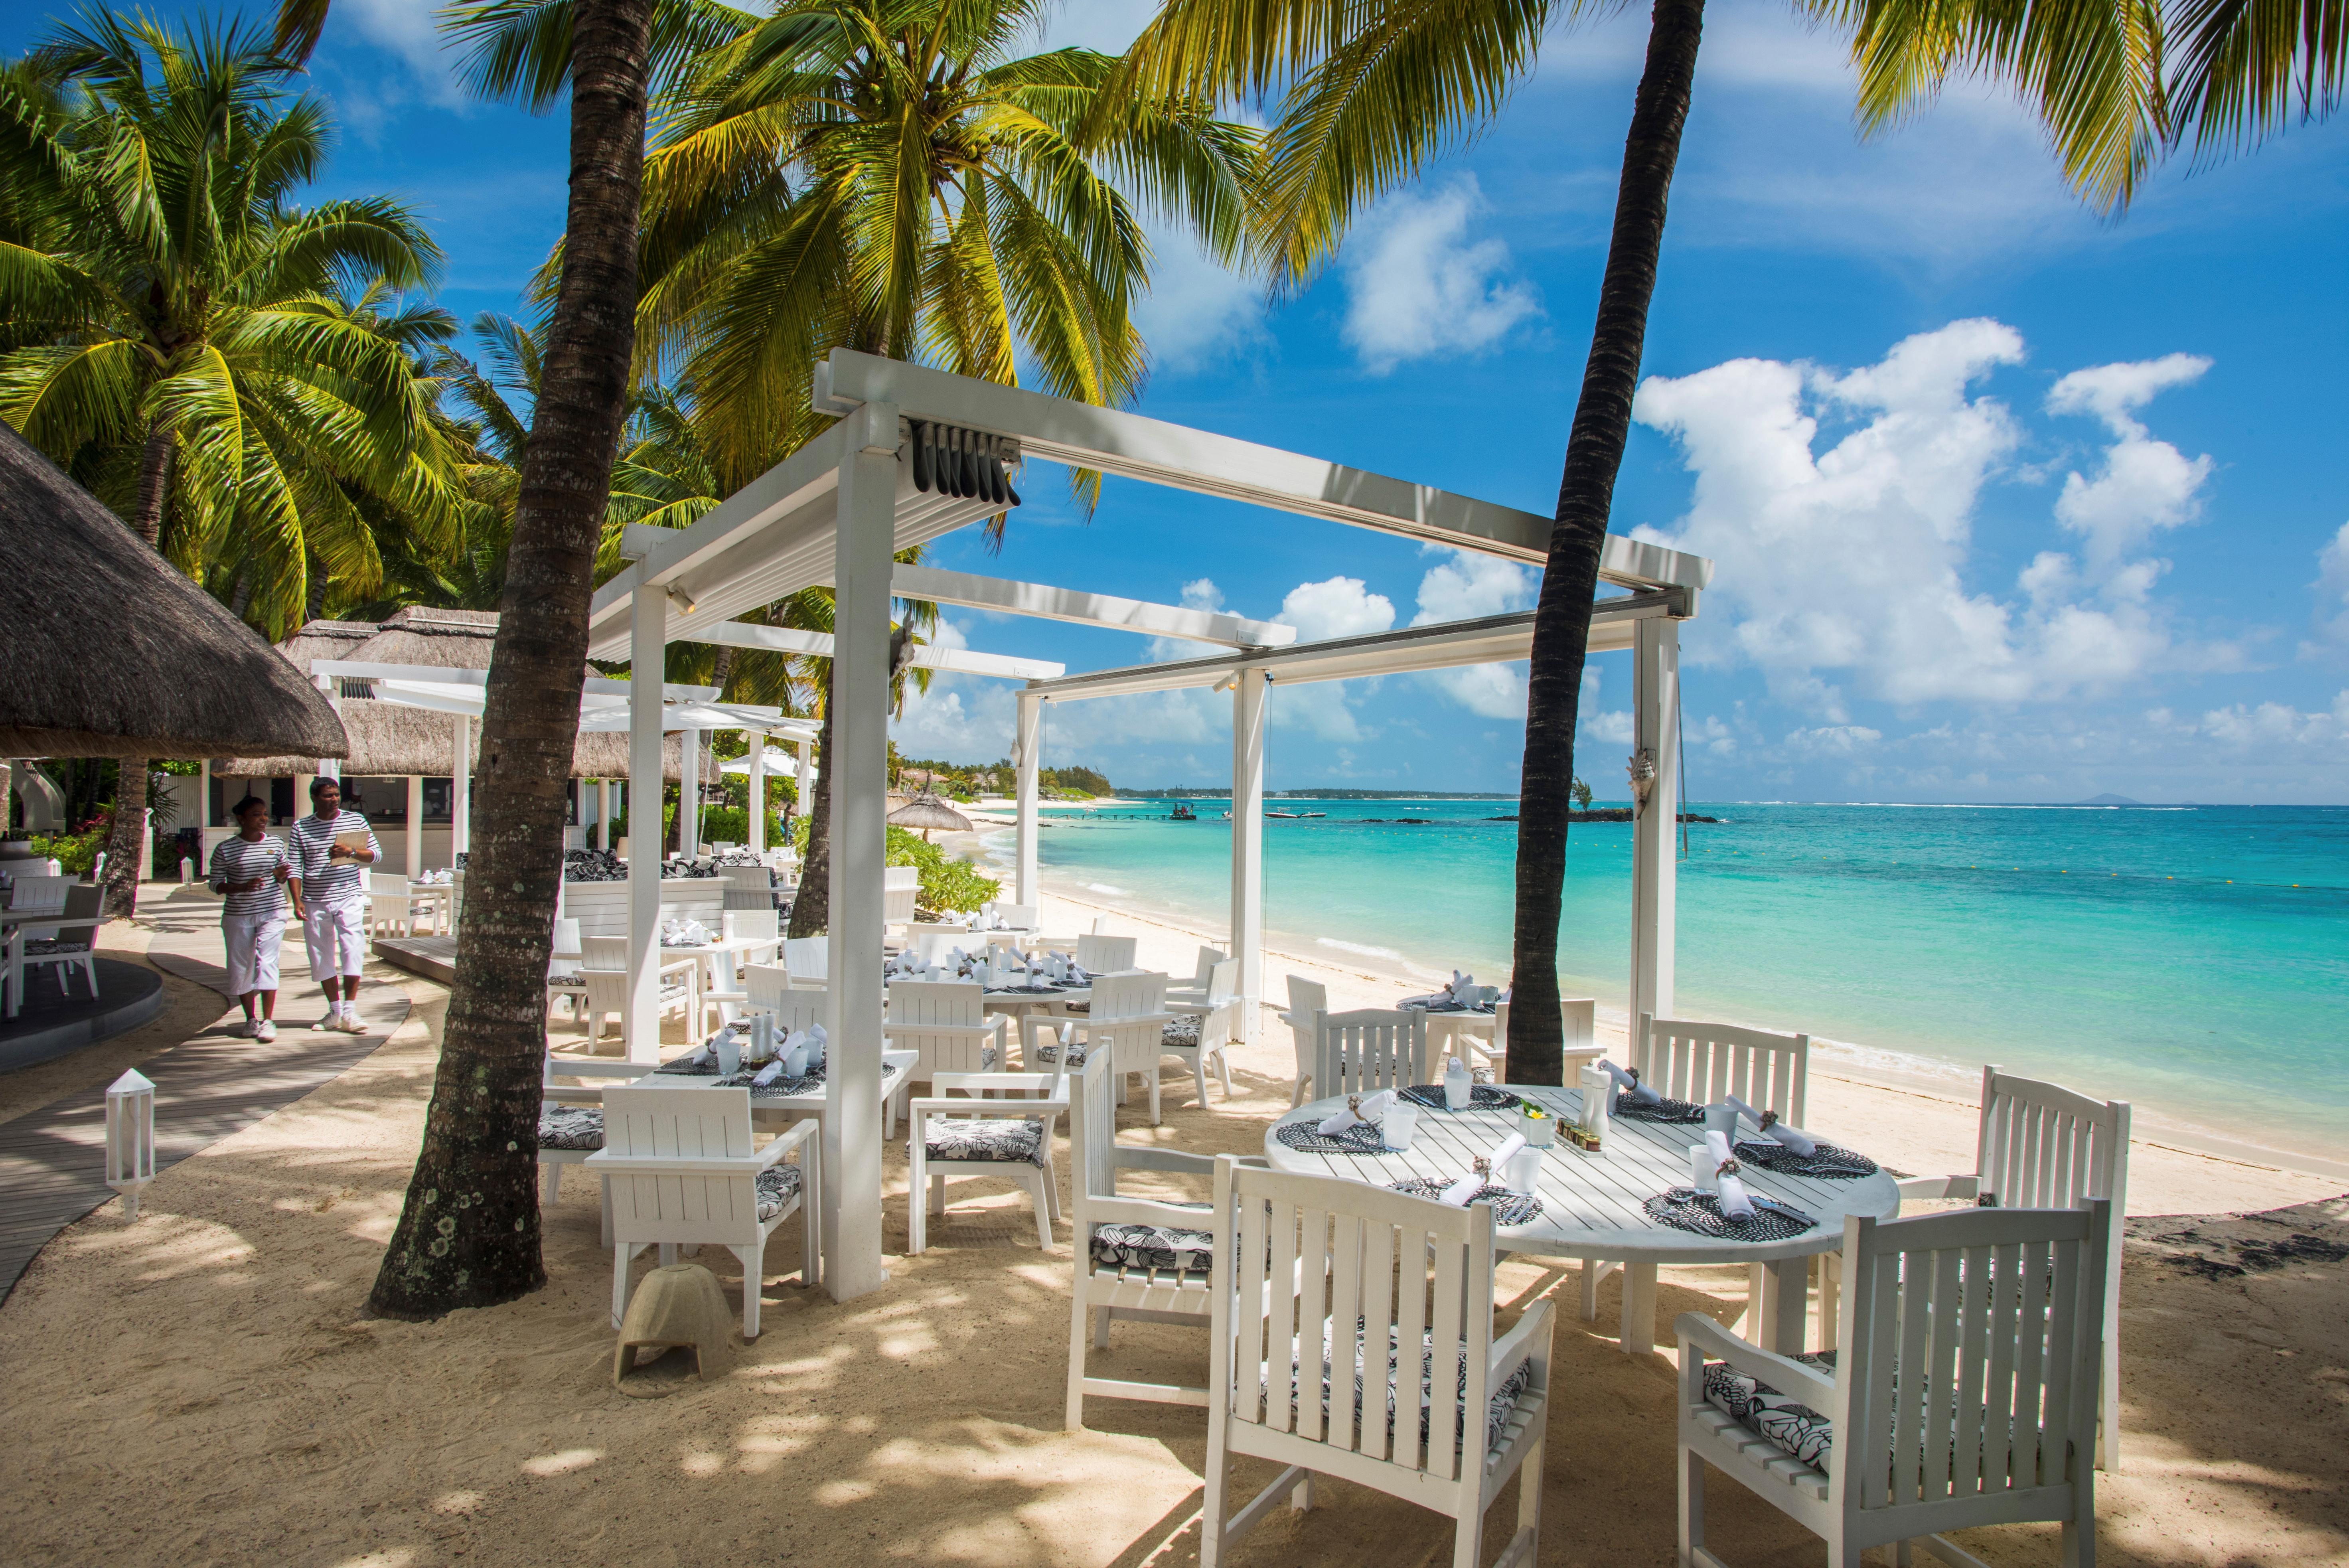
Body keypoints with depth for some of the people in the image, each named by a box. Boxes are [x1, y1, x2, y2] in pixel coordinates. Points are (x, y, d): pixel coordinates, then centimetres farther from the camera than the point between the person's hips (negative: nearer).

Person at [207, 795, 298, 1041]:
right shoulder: (225, 849, -2)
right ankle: (251, 1019, 23)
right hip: (238, 916, 0)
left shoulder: (276, 845, 5)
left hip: (272, 912, 0)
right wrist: (243, 887, -18)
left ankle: (268, 1022, -7)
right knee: (241, 966, 8)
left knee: (267, 963, -9)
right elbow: (216, 884, -1)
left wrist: (280, 876, -7)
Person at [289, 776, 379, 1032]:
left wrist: (350, 852, -14)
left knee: (353, 951, -11)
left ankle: (349, 1012, -9)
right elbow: (296, 867, 4)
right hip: (315, 902, 2)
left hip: (349, 898, -1)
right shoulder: (301, 827, 5)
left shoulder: (355, 820, 5)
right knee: (322, 957, 7)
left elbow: (376, 853, 5)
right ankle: (334, 1011, 18)